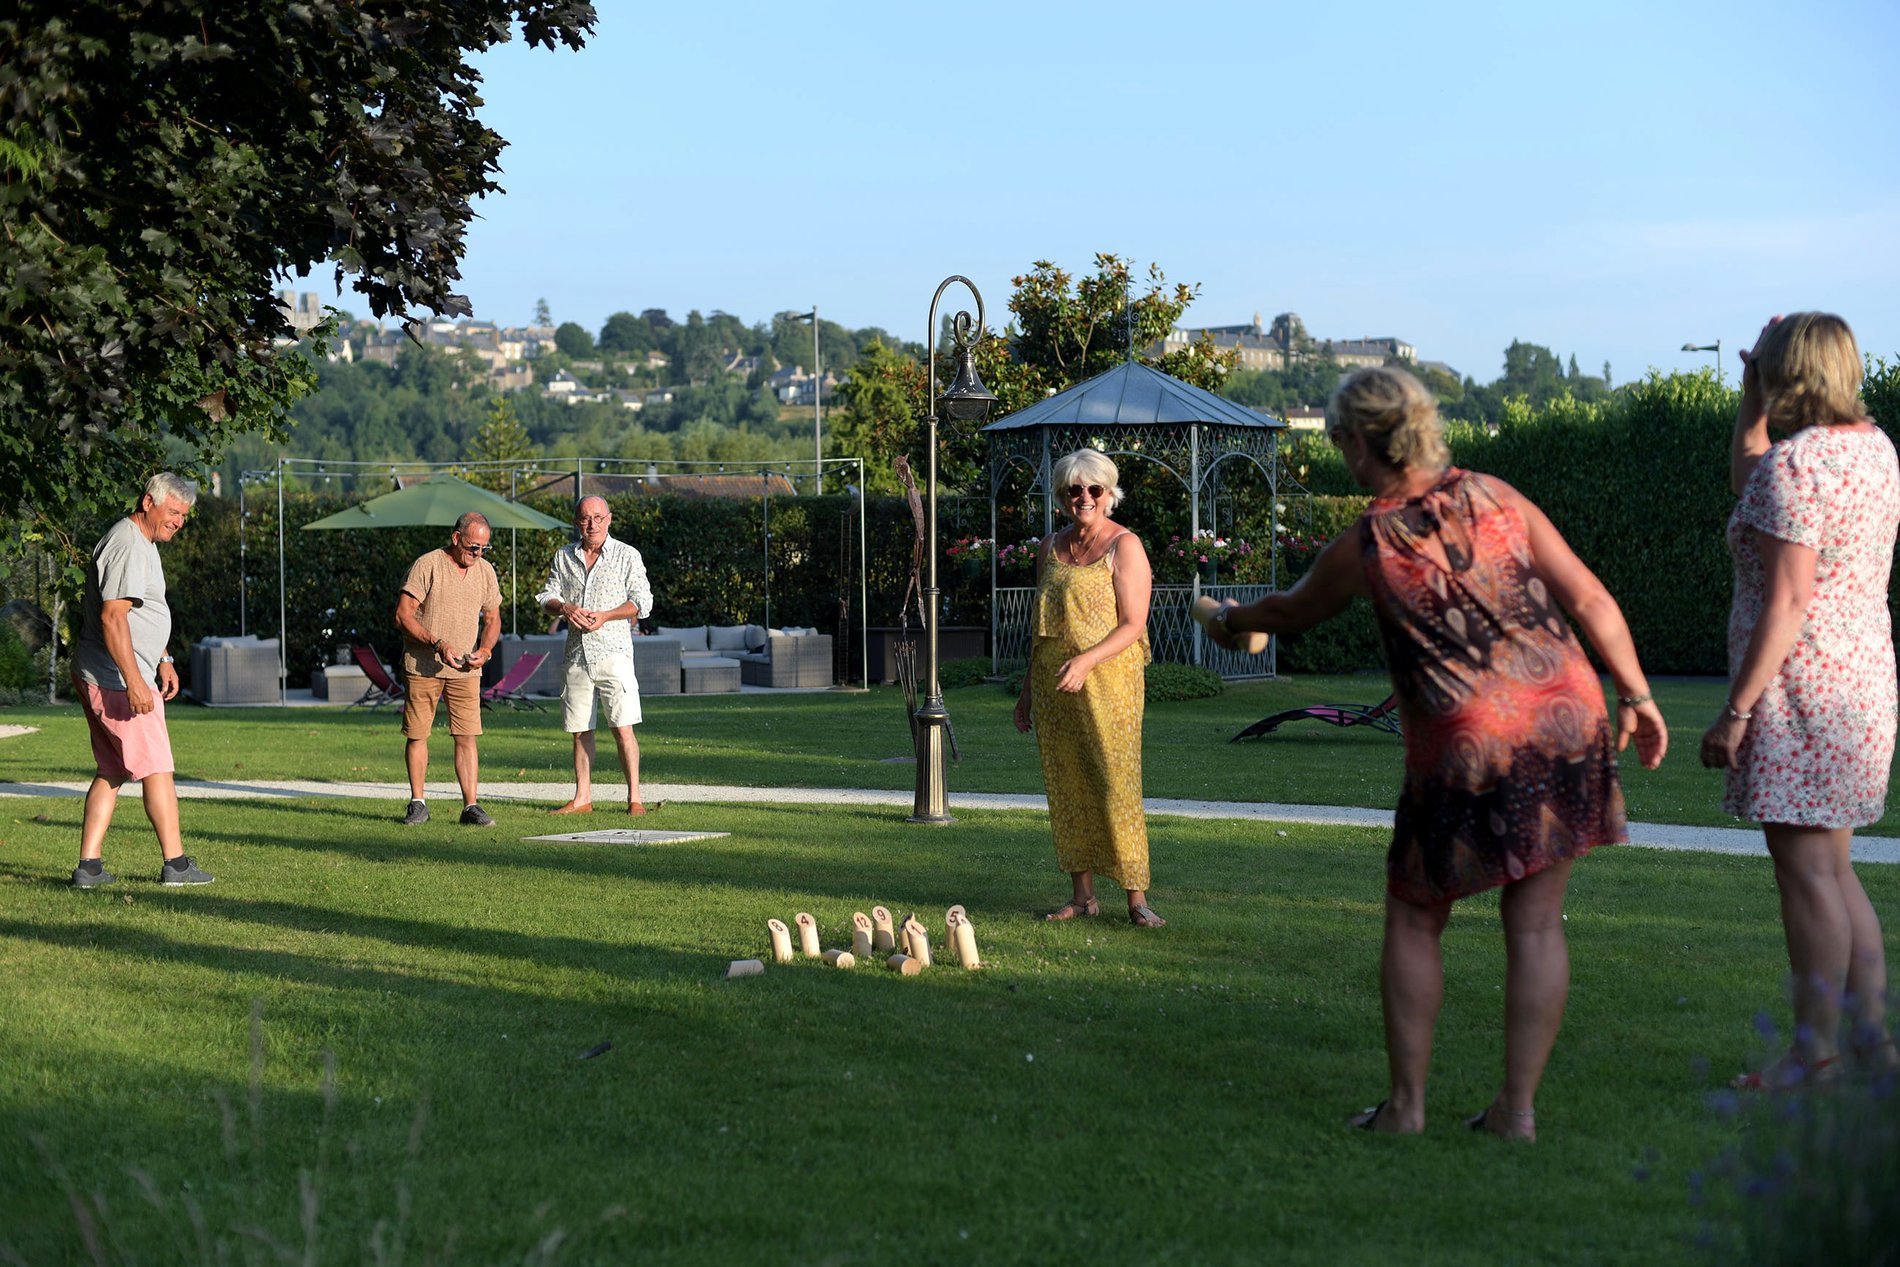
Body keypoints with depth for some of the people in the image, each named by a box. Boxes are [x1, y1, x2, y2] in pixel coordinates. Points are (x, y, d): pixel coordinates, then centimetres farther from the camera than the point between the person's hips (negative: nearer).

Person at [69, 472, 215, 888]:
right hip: (117, 680, -11)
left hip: (96, 680, 11)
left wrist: (163, 659, 29)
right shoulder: (127, 547, -18)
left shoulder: (144, 543, 17)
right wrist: (134, 681, -29)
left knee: (111, 772, 10)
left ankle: (89, 865, 9)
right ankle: (175, 864, 2)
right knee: (156, 768, -4)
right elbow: (113, 617, -25)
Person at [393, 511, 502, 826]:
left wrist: (484, 650, -3)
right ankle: (417, 804, 15)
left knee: (467, 737, -4)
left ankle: (471, 806, -3)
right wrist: (437, 644, -20)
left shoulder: (485, 571, 6)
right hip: (422, 666, -3)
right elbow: (403, 616, -11)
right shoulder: (427, 566, -10)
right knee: (417, 735, 3)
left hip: (466, 670, 3)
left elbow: (492, 619, 16)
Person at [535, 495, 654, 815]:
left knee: (622, 727, -10)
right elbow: (546, 596, 12)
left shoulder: (626, 555, 2)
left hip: (613, 650, -4)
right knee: (580, 730, 8)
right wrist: (565, 607, -10)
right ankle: (582, 798, 15)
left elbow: (642, 602, -2)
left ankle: (634, 798, -5)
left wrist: (605, 616, -15)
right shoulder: (564, 556, 13)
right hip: (577, 653, 4)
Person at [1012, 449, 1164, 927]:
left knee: (1116, 783, -10)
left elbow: (1133, 625, -10)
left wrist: (1086, 660, -23)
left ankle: (1136, 897, -6)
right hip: (1053, 686, 6)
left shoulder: (1124, 547, -4)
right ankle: (1081, 894, 11)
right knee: (1066, 785, 5)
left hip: (1107, 682, -6)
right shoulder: (1051, 548, 14)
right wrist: (1028, 689, 17)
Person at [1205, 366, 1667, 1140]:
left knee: (1414, 920, 14)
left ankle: (1406, 1101, 14)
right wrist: (1637, 696, 7)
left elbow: (1292, 611, 20)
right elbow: (1588, 598, 1)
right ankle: (1518, 1106, 9)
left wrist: (1231, 623, 40)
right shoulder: (1494, 497, 4)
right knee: (1535, 924, 7)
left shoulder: (1362, 549, -1)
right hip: (1567, 720, 3)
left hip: (1467, 747, -3)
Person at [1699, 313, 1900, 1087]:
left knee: (1807, 870, -5)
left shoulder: (1795, 461, -16)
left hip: (1799, 687, -10)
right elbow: (1747, 487, 28)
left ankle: (1816, 1056, -1)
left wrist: (1736, 710, -18)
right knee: (1831, 869, 16)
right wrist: (1751, 402, 20)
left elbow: (1787, 601, -20)